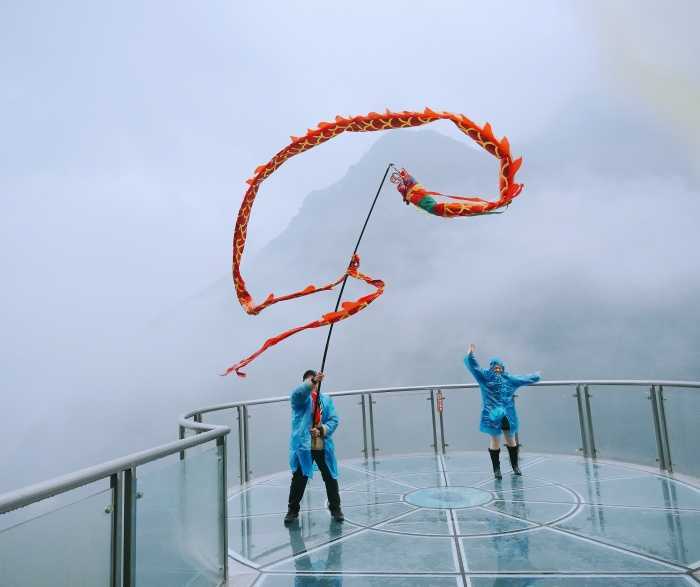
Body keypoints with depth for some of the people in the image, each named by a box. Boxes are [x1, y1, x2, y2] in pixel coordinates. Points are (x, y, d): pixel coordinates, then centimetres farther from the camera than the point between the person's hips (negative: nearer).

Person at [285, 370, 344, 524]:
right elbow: (299, 392, -26)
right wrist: (312, 382, -43)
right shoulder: (299, 398, 0)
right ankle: (293, 510, 25)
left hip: (324, 447, 3)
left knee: (331, 478, 11)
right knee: (299, 479, 5)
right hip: (303, 446, -2)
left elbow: (334, 420, 2)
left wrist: (322, 430, -16)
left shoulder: (326, 399, 8)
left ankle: (335, 508, 31)